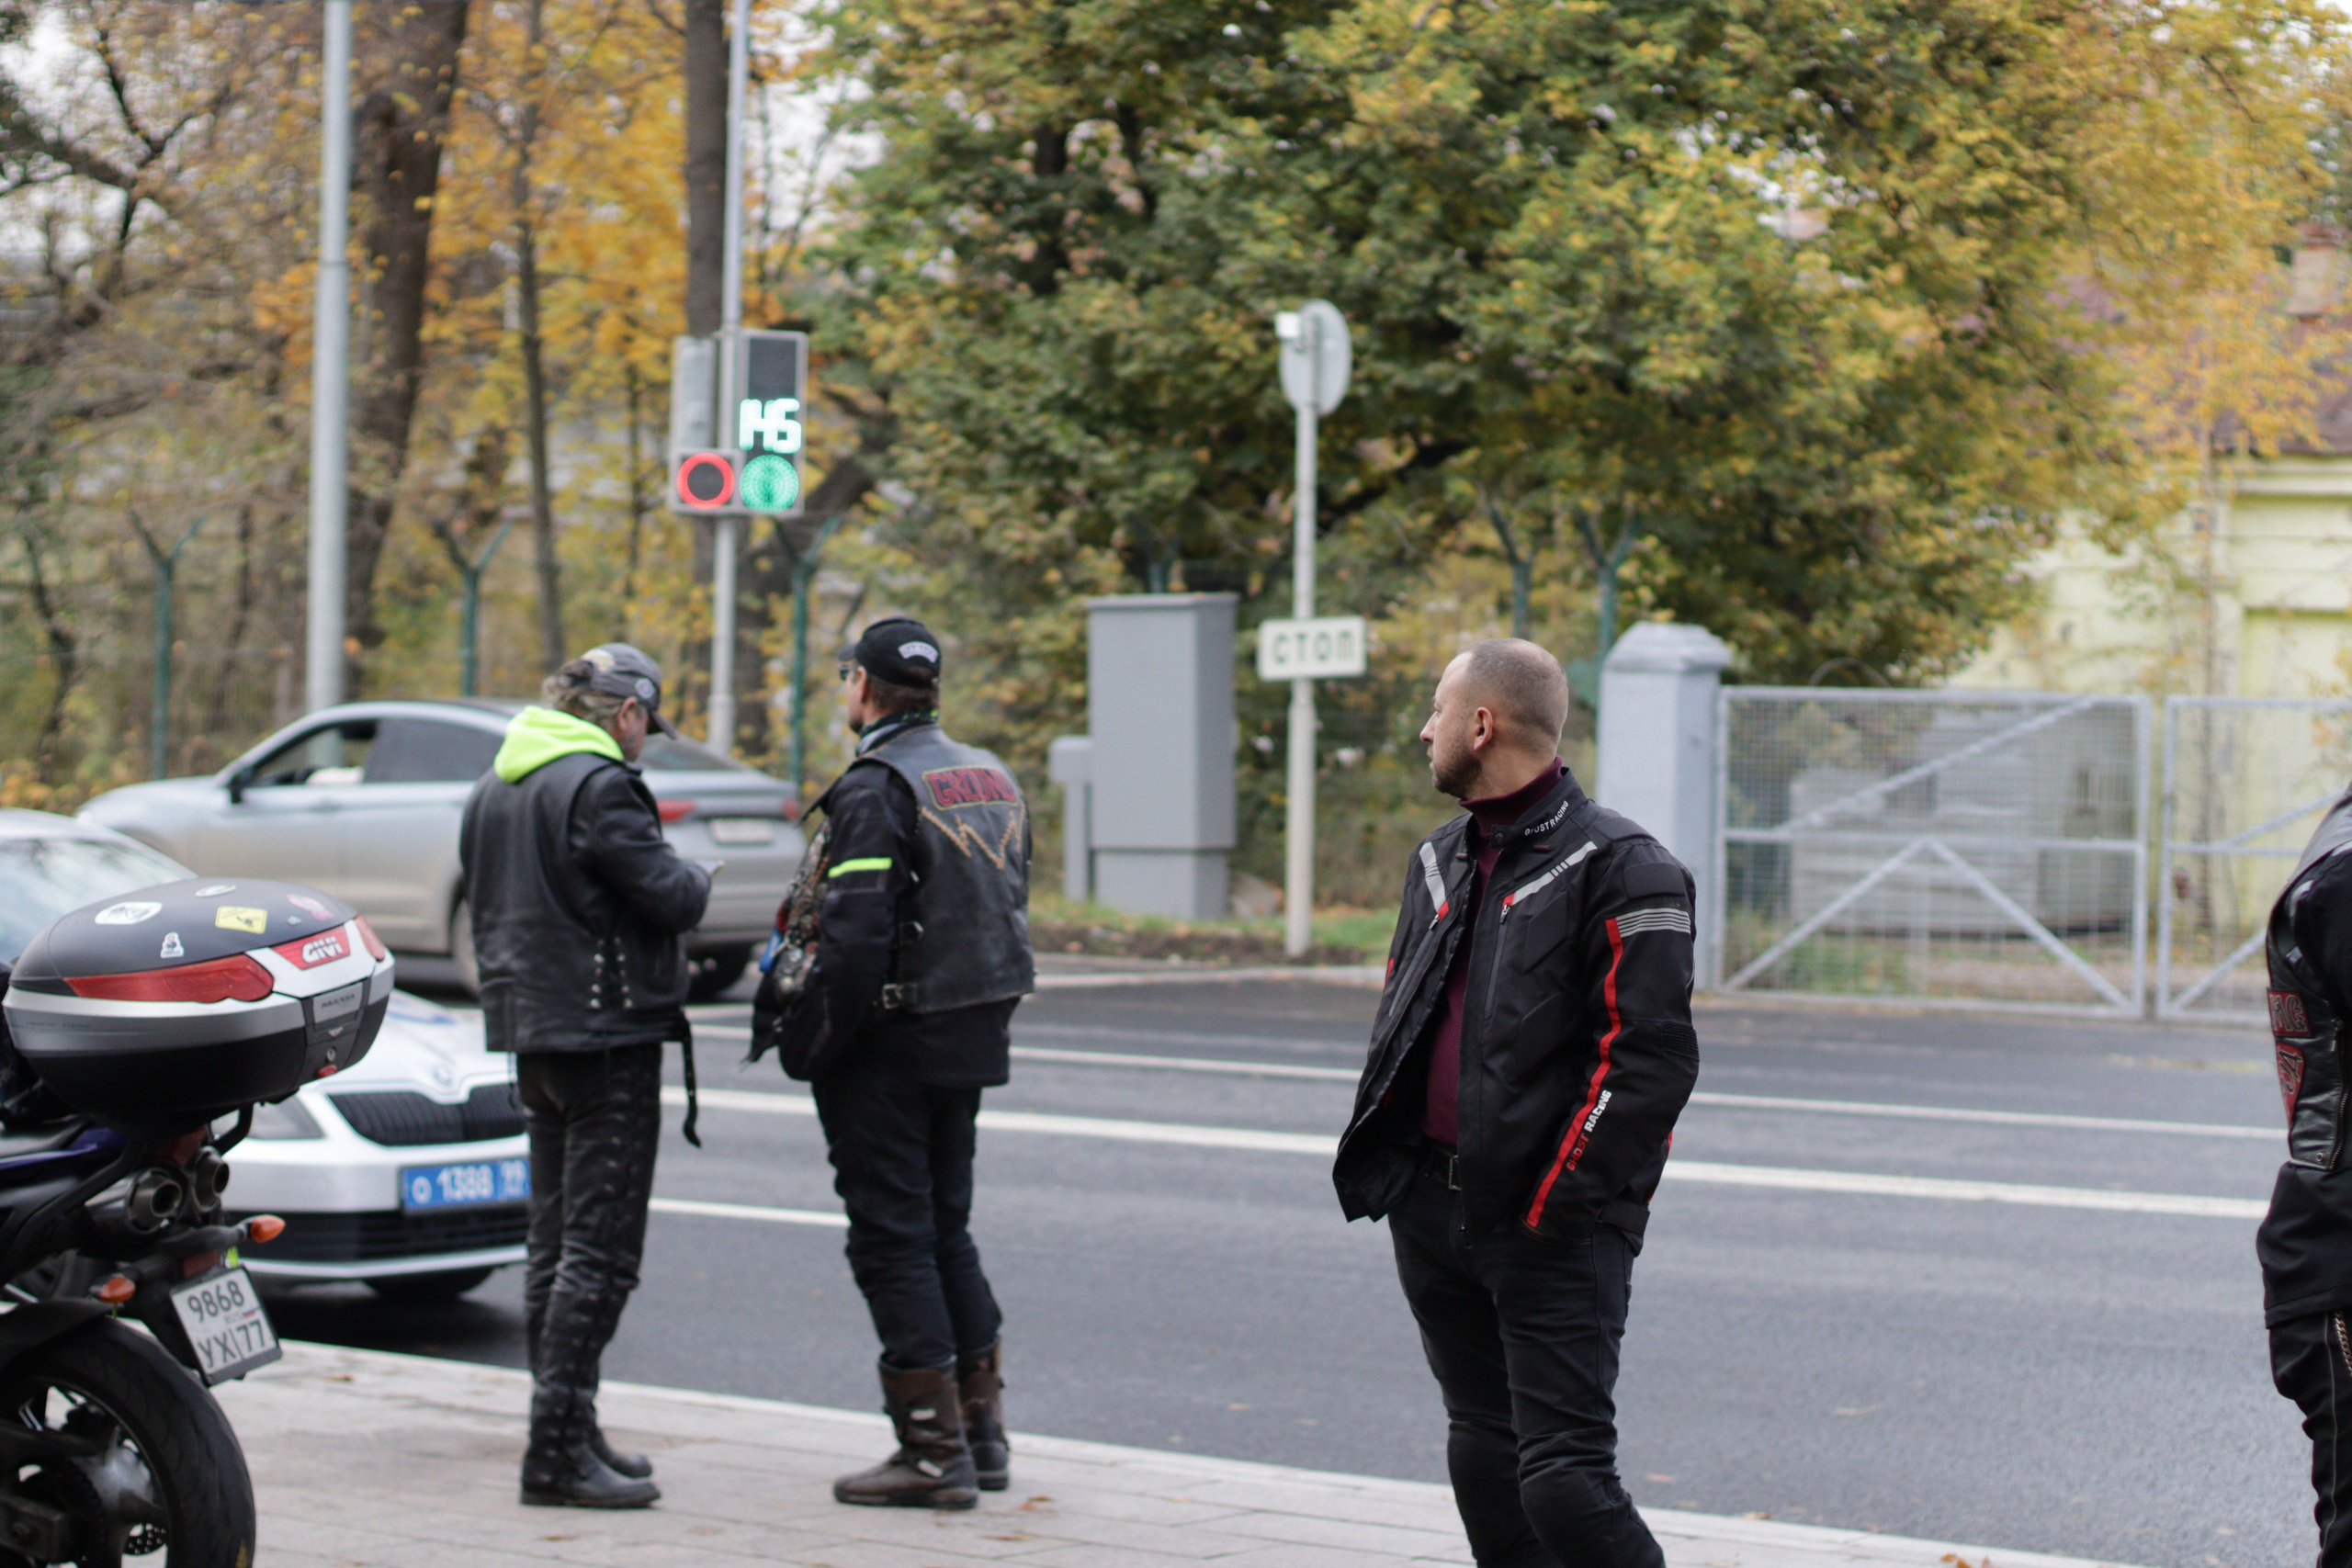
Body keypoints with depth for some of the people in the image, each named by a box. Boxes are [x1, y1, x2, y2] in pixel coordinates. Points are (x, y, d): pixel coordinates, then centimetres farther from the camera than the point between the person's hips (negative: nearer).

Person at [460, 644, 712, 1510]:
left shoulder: (494, 789, 14)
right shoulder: (598, 786, -15)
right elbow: (668, 897, -17)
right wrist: (695, 877, 3)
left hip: (532, 1032, 9)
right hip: (607, 1033, -9)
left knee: (557, 1242, 14)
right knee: (599, 1250, -8)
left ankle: (566, 1434, 19)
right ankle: (559, 1448, -12)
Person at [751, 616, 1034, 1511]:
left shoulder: (877, 789, -16)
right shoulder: (990, 779, 11)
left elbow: (854, 940, -23)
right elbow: (1008, 908, 15)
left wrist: (804, 1043, -13)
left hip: (889, 1044, -8)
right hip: (974, 1036, 8)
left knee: (892, 1240, -2)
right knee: (947, 1228, 18)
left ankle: (934, 1452, -2)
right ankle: (982, 1433, 20)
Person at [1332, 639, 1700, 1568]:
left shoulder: (1616, 867, -9)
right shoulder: (1441, 862, 16)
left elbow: (1654, 1057, -14)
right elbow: (1396, 1022, 25)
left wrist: (1564, 1198, -18)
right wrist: (1378, 1161, 13)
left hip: (1554, 1224, -8)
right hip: (1435, 1211, 8)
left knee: (1563, 1476, -14)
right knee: (1482, 1455, 13)